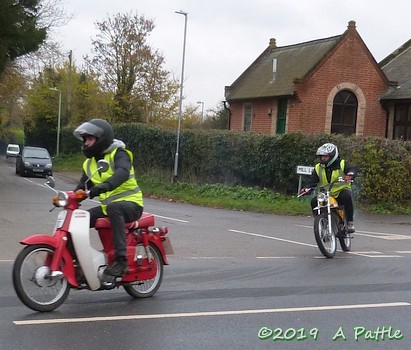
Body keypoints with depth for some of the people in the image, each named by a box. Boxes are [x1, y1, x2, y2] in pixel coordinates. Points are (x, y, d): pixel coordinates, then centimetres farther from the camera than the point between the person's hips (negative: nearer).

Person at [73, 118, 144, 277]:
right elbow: (82, 186, 13)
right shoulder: (89, 163, 14)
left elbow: (123, 173, -31)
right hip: (107, 207, 8)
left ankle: (121, 258, -40)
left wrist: (104, 186, -48)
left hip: (130, 204, -8)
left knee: (113, 208, -38)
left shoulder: (118, 154, -10)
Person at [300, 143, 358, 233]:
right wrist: (307, 188, -20)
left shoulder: (342, 164, -2)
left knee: (347, 196, -35)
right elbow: (312, 181, 2)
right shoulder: (318, 168, 8)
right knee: (314, 201, -20)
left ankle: (350, 222, -24)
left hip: (341, 191, -3)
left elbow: (353, 169, -17)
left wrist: (350, 175, -42)